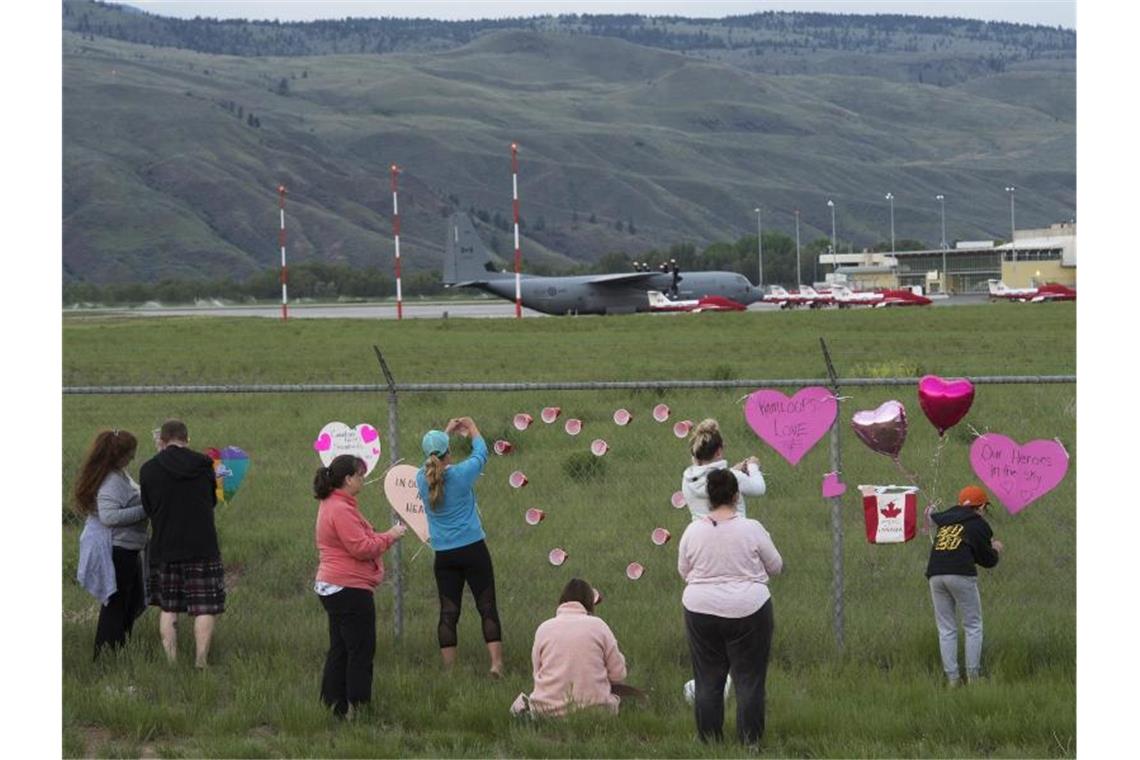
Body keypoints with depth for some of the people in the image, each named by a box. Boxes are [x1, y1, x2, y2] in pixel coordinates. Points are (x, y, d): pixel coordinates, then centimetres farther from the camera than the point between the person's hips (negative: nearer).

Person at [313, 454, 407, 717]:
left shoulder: (330, 505, 15)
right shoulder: (341, 510, -19)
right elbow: (361, 548, -22)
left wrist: (385, 537, 11)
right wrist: (389, 536, -10)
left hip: (332, 587, 11)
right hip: (350, 590, -11)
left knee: (339, 651, 14)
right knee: (361, 652, -4)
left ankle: (333, 706, 17)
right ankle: (359, 708, -1)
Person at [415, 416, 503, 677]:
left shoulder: (422, 478, -3)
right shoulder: (460, 474, -12)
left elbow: (431, 460, 21)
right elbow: (481, 453, 7)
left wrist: (447, 431, 31)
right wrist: (472, 428, 26)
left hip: (444, 555, 3)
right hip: (473, 549, -3)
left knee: (448, 613, 5)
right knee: (487, 607, 0)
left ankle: (449, 672, 3)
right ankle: (497, 663, -8)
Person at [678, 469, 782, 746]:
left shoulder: (693, 530, -4)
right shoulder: (752, 529, -10)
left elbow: (683, 571, 8)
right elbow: (775, 567, 1)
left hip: (701, 611, 2)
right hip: (748, 611, -2)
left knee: (708, 680, 9)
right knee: (749, 679, 4)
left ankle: (709, 741, 12)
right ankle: (749, 741, 4)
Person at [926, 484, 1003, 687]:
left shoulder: (943, 521, 21)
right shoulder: (978, 524, 7)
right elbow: (988, 560, 9)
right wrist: (995, 550, 33)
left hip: (935, 575, 4)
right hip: (961, 575, -4)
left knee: (946, 629, 9)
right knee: (973, 626, 7)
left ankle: (951, 677, 4)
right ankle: (973, 675, 1)